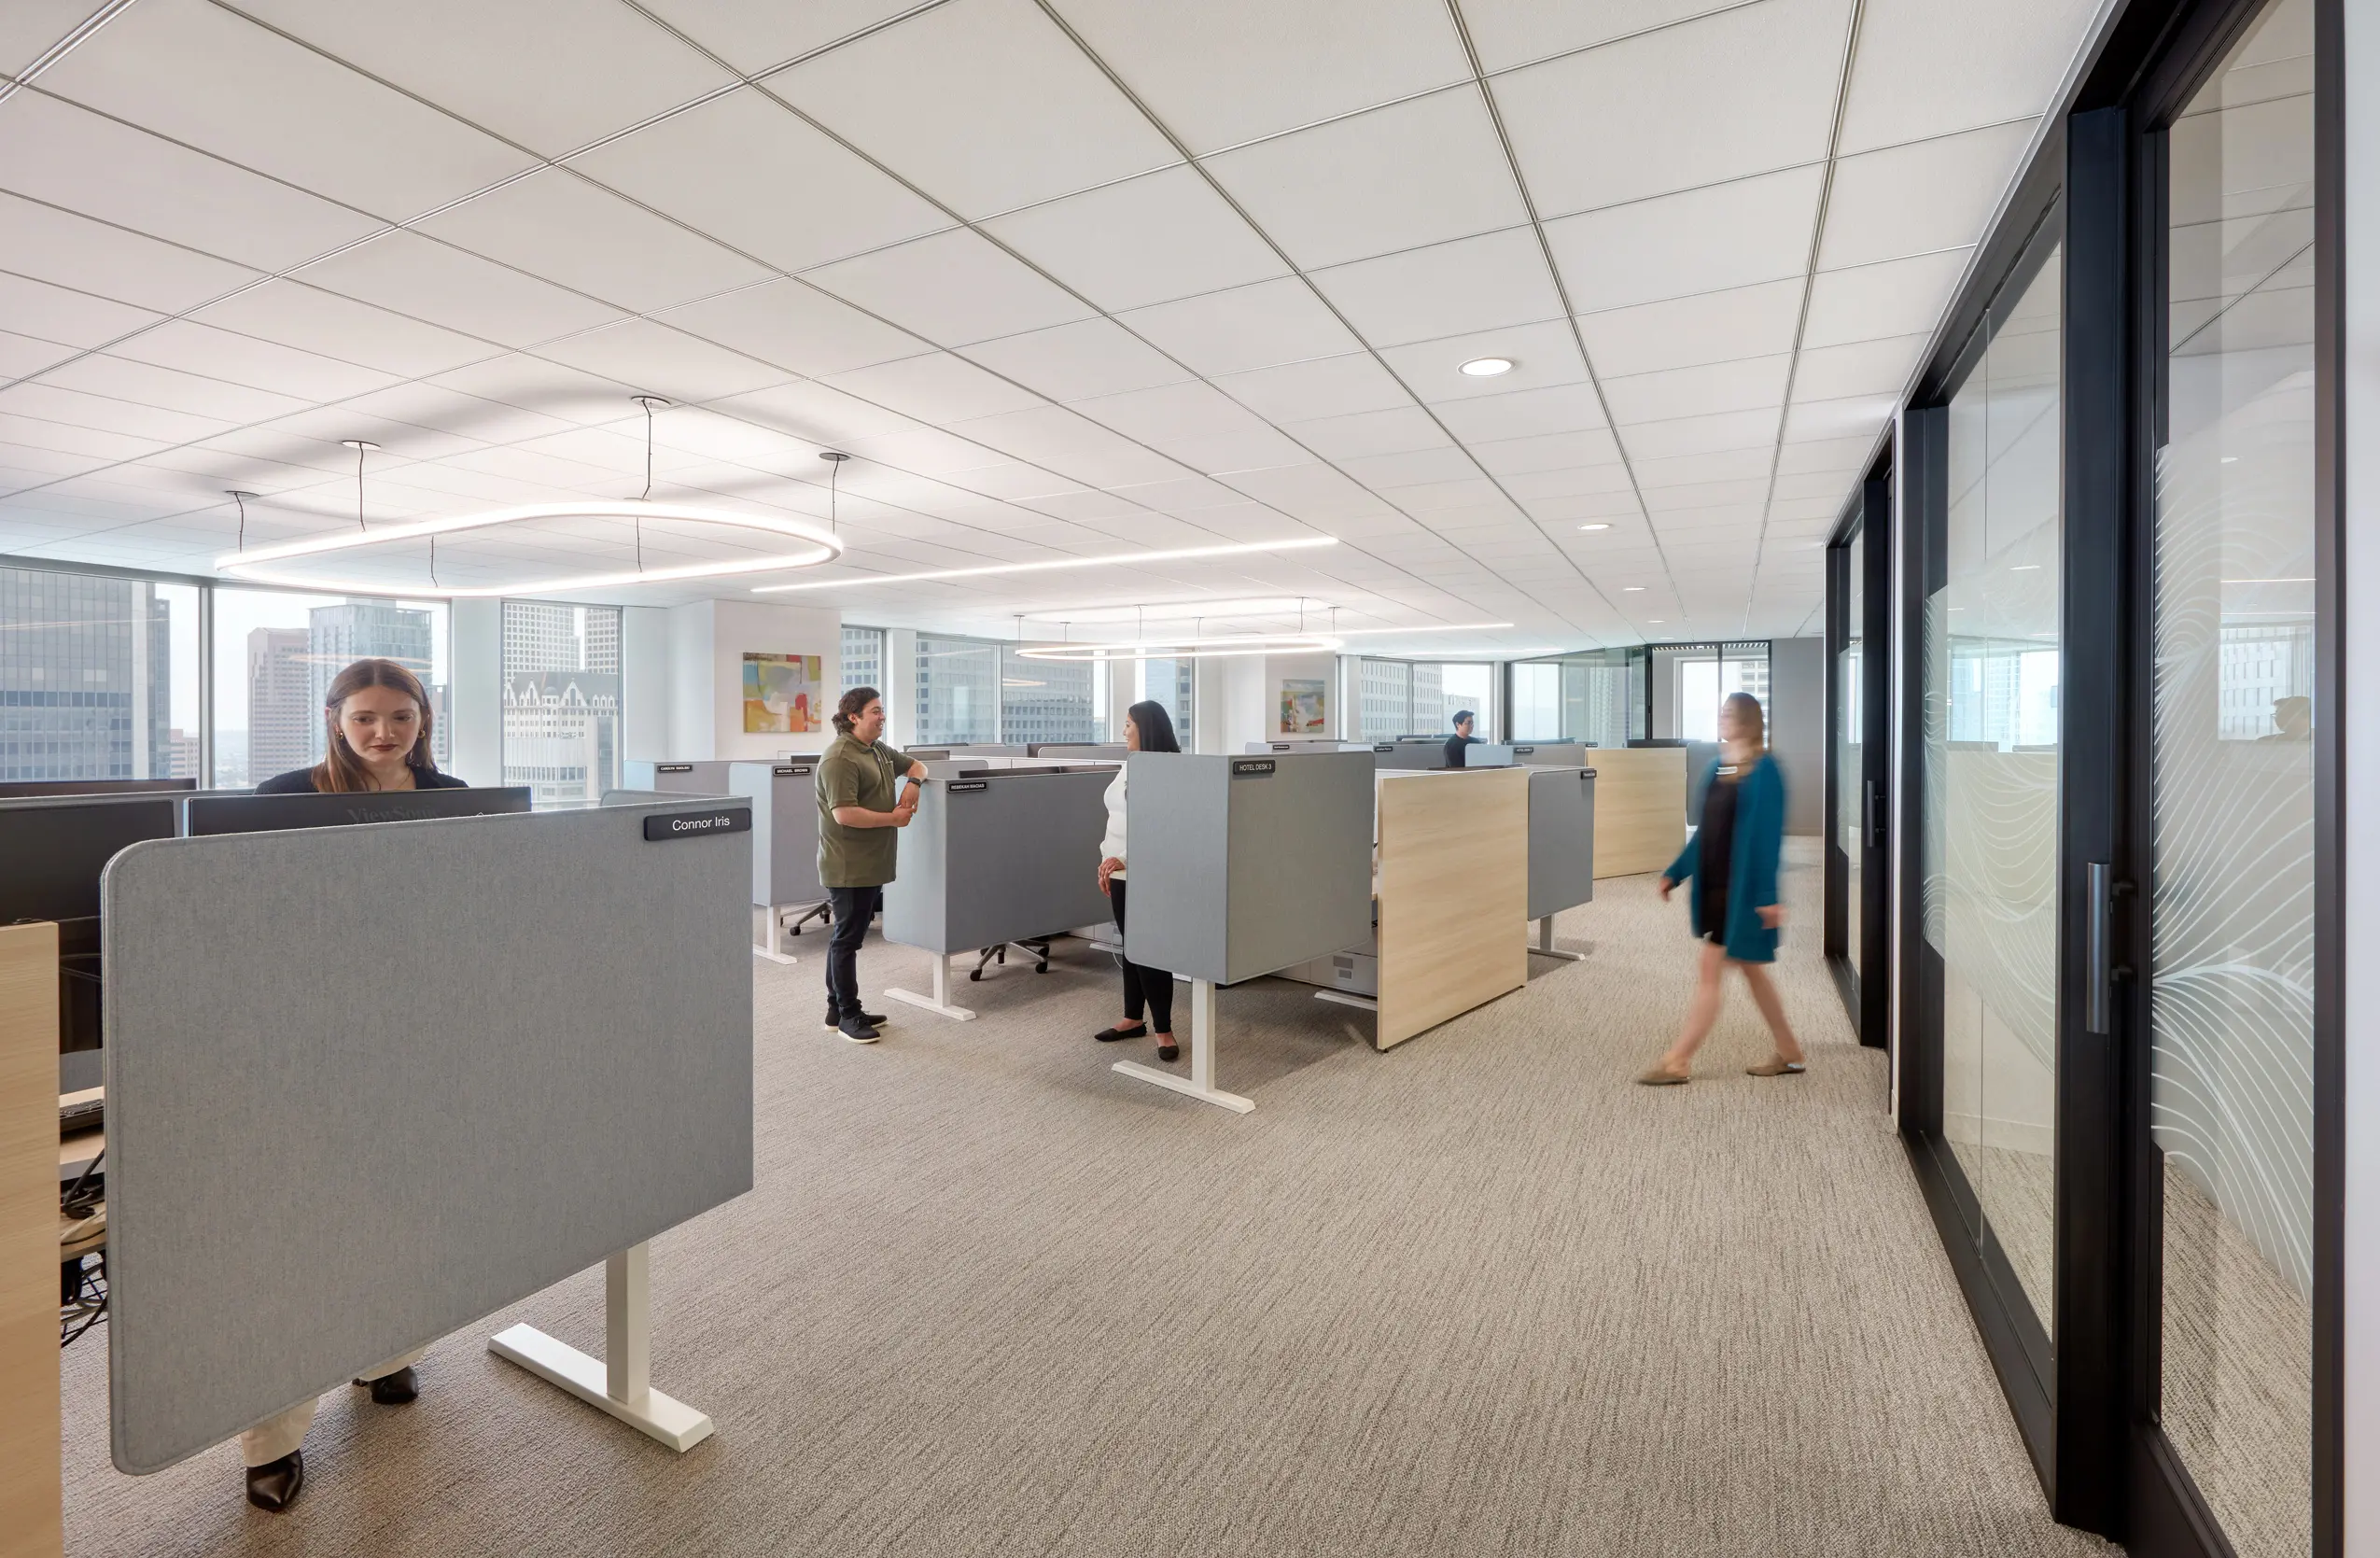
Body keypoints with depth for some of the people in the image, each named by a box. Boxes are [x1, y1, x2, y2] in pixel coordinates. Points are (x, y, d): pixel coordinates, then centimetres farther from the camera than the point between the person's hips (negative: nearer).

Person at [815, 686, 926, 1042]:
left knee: (846, 937, 16)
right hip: (849, 867, -9)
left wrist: (913, 783, 2)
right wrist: (894, 818, -17)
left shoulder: (878, 750, 12)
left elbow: (915, 765, 25)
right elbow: (844, 814, -25)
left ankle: (838, 1009, 26)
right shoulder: (840, 758, -17)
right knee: (846, 939, 0)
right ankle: (848, 1016, 10)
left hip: (870, 864, 9)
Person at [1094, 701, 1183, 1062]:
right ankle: (1133, 1019, 27)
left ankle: (1163, 1030, 8)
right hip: (1121, 870, 8)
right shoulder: (1129, 765, 13)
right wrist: (1107, 857, 17)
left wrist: (1123, 858, -24)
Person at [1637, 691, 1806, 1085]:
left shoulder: (1764, 769, -12)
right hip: (1714, 885, 9)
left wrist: (1768, 894, -19)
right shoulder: (1717, 767, 10)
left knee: (1711, 971, -5)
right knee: (1751, 970, 16)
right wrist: (1675, 872, 12)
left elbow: (1768, 834, -16)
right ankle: (1790, 1054, 30)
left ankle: (1678, 1063, 1)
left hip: (1741, 887, -9)